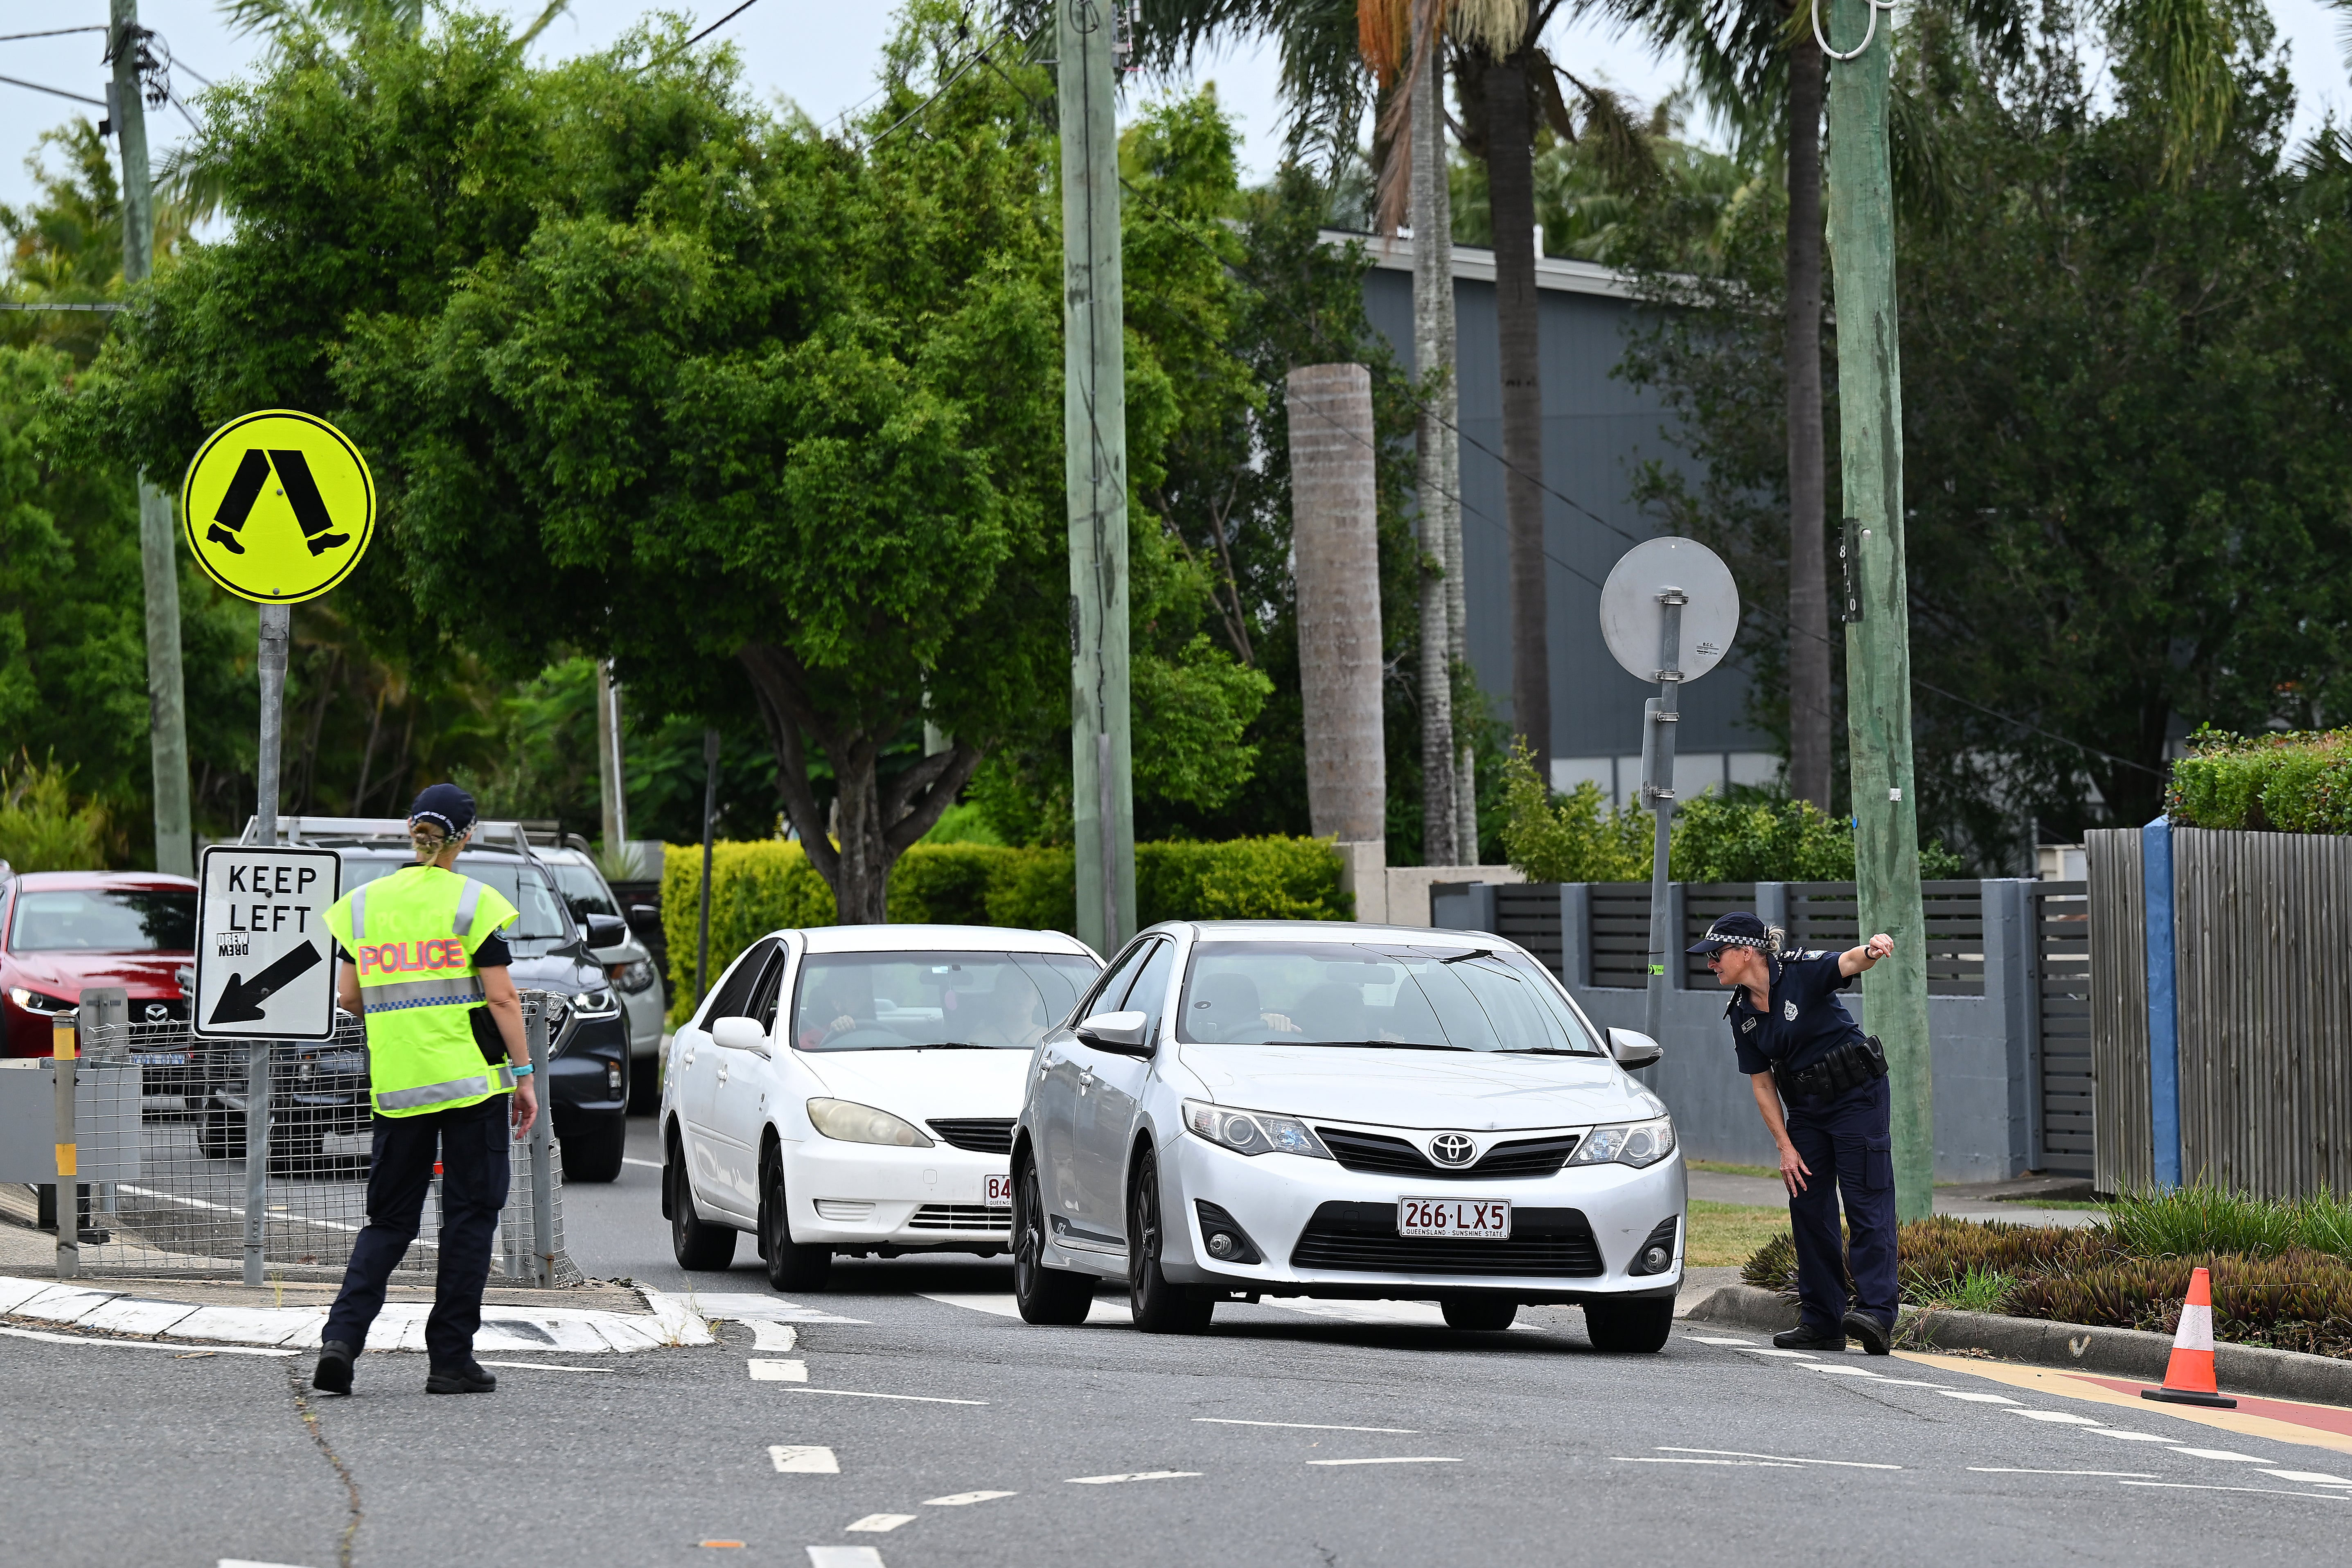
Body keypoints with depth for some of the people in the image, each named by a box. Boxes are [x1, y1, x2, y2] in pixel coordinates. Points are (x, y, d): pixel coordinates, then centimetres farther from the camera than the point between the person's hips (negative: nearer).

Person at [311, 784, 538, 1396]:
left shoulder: (362, 904, 5)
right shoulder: (474, 902, -5)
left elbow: (348, 997, 7)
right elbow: (502, 997, -8)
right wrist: (525, 1075, -1)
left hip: (396, 1086, 3)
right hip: (472, 1080, -3)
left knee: (389, 1220, 11)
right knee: (469, 1215, 5)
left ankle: (341, 1339, -8)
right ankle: (451, 1358, 4)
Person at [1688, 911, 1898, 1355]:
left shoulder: (1803, 974, -15)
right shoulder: (1742, 1014, 3)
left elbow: (1850, 962, -34)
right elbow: (1762, 1084, 6)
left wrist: (1873, 950, -58)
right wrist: (1786, 1147, -1)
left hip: (1857, 1097, -7)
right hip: (1805, 1109, 7)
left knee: (1867, 1203, -12)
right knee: (1808, 1208, 5)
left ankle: (1876, 1314, -20)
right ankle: (1821, 1323, 10)